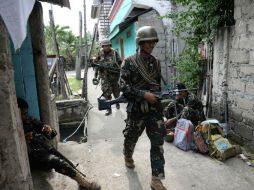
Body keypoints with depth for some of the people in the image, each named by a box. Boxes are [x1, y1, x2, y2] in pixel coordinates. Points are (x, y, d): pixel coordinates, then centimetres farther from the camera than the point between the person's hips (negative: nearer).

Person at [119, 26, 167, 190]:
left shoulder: (156, 62, 7)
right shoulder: (129, 62, -8)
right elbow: (123, 86, -15)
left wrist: (159, 96, 9)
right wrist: (144, 94, -22)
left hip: (154, 108, 4)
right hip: (136, 108, -3)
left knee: (158, 142, -1)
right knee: (131, 138, 17)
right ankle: (128, 157, 50)